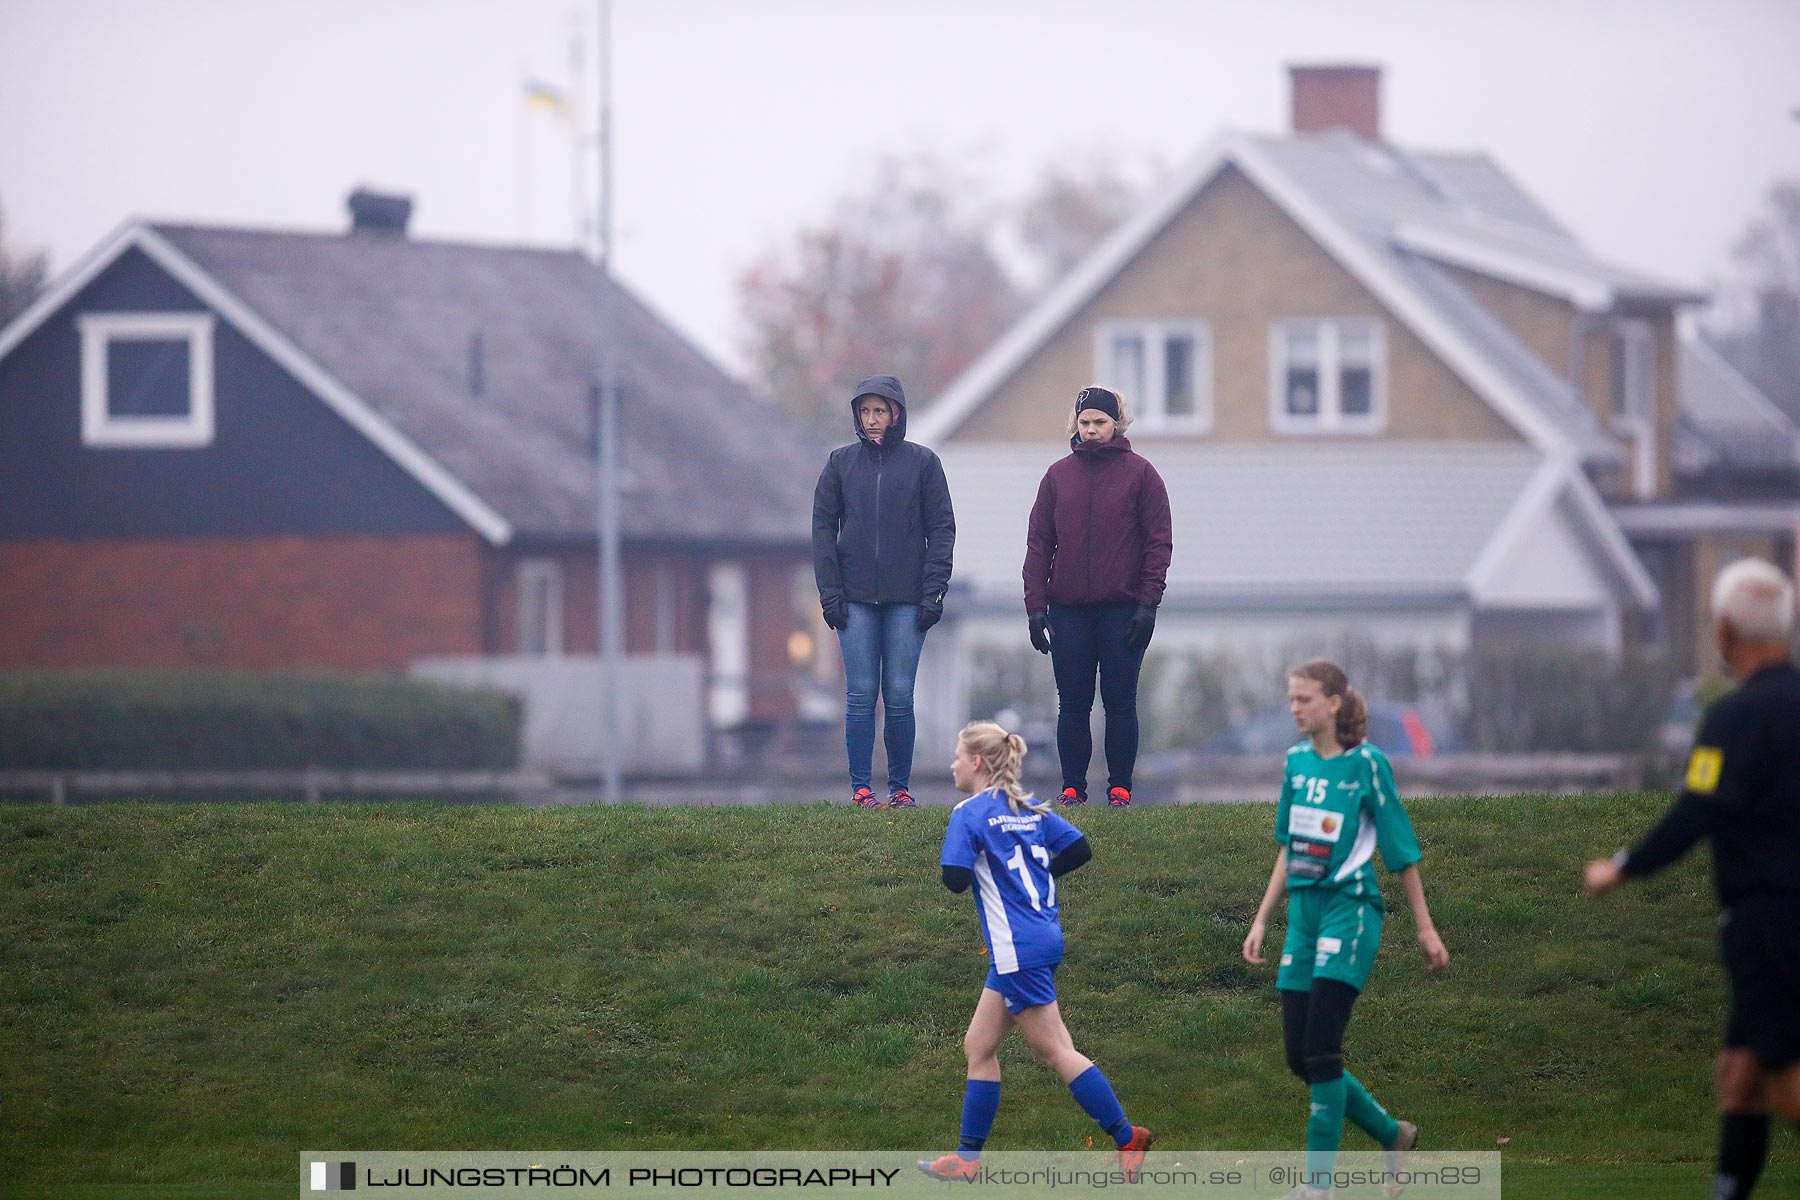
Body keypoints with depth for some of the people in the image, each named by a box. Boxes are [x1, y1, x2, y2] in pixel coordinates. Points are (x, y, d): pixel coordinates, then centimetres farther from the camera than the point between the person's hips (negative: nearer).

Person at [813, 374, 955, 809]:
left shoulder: (922, 462, 4)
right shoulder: (841, 462, 8)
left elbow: (941, 529, 4)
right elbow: (823, 526, 7)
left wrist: (933, 591, -5)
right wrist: (829, 592, -2)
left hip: (906, 600, -1)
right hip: (855, 599, 1)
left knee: (900, 696, -1)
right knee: (861, 695, -2)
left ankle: (901, 786, 7)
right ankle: (861, 787, 1)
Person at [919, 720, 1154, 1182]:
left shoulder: (970, 813, -11)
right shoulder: (1029, 809, 12)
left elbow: (955, 879, -19)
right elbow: (1079, 849, 10)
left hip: (1017, 949, -9)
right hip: (1043, 934, 9)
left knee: (1054, 1051, -4)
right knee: (979, 1046, 13)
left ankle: (1126, 1135, -5)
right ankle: (968, 1157, 13)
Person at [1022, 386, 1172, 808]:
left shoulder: (1139, 473, 2)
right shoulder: (1058, 475, 9)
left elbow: (1159, 540, -1)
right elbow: (1039, 543, 8)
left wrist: (1148, 602, -9)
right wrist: (1035, 606, 0)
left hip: (1123, 609, -2)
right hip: (1068, 609, 2)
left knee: (1120, 702, 0)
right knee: (1072, 705, 3)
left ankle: (1120, 787, 5)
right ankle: (1072, 787, 7)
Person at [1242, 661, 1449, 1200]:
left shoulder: (1365, 764, -7)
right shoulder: (1297, 762, 10)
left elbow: (1402, 851, -3)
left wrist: (1425, 928, 0)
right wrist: (1261, 921, 16)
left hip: (1350, 909, -7)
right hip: (1304, 911, 7)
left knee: (1321, 1047, -14)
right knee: (1300, 1056, 3)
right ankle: (1392, 1135, 23)